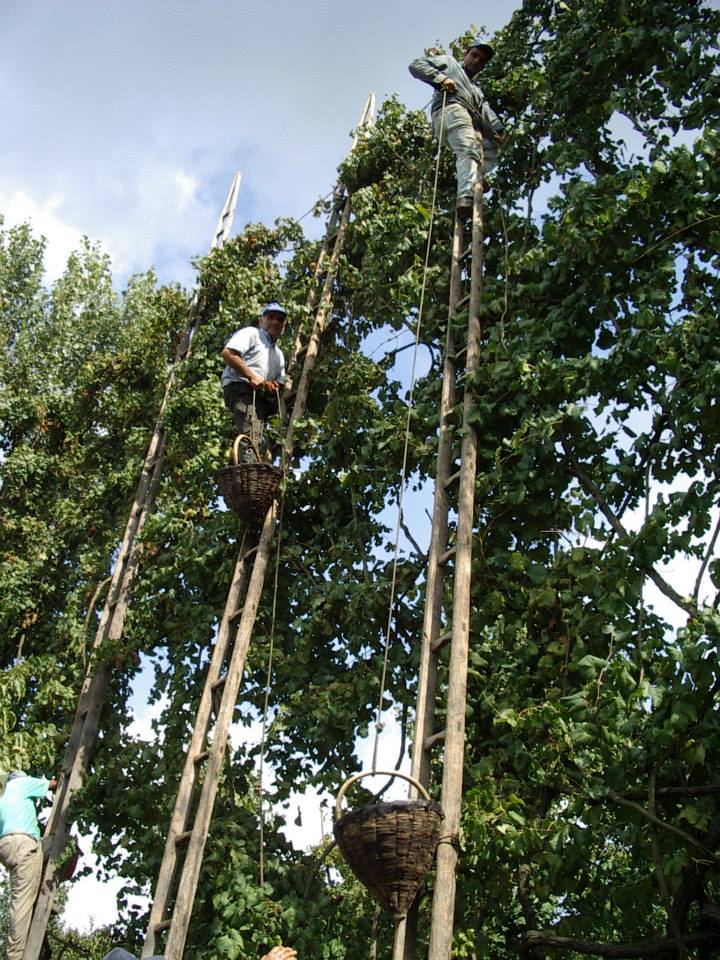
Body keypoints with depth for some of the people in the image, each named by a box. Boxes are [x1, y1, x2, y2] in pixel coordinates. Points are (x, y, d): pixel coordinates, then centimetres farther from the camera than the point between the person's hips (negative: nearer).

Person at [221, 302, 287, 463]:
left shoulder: (279, 354, 32)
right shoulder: (251, 333, 8)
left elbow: (280, 383, 28)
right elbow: (227, 353, -8)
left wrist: (273, 386, 1)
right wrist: (252, 377, -14)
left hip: (261, 395, 9)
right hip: (240, 388, -9)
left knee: (256, 440, -4)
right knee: (251, 436, -29)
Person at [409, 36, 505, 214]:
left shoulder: (476, 87, 41)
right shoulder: (449, 63, 28)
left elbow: (485, 108, 20)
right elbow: (416, 65, 15)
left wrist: (497, 128, 0)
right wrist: (441, 78, 0)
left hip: (473, 124, 8)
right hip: (452, 111, -8)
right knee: (469, 152, -30)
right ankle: (466, 197, -51)